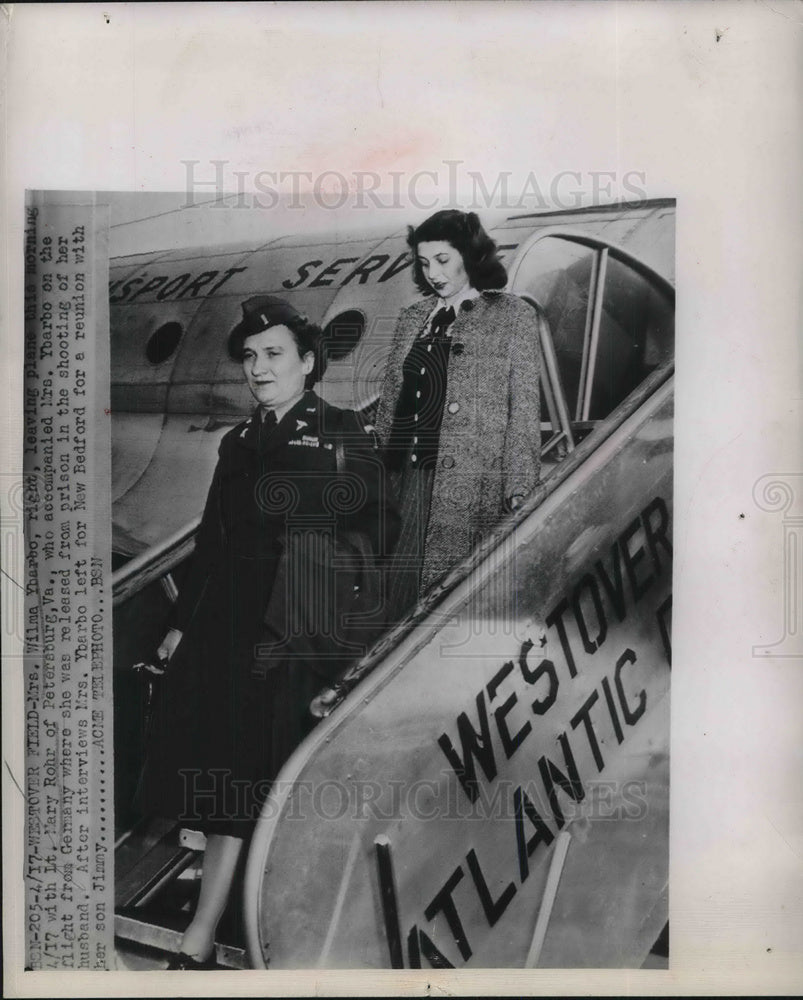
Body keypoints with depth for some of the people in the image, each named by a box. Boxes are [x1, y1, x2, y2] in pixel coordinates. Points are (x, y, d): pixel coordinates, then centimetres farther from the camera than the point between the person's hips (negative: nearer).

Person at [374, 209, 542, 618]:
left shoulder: (514, 316, 5)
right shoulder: (411, 319, 18)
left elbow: (524, 411, -1)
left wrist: (518, 490, -9)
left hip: (474, 487, -4)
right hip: (405, 479, 4)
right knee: (403, 591, 1)